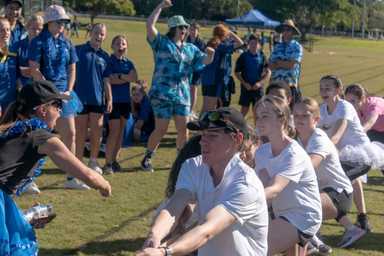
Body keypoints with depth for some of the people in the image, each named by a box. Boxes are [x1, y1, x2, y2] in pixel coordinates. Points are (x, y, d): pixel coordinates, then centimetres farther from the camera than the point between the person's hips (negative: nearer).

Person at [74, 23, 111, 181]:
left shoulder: (104, 56, 10)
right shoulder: (78, 50, -2)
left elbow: (106, 80, 13)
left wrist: (109, 99, 8)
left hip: (98, 99, 3)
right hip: (80, 97, -3)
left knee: (97, 131, 5)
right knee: (80, 134, 1)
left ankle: (93, 161, 22)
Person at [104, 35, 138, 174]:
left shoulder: (128, 63, 12)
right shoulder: (109, 61, -2)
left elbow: (135, 77, -4)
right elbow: (109, 80, -13)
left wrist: (119, 76, -15)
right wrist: (127, 77, -10)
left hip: (125, 100, 5)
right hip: (113, 99, -5)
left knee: (121, 131, 7)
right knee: (114, 130, -11)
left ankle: (114, 160, 16)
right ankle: (108, 162, -7)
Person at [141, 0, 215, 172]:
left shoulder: (191, 49, 15)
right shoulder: (161, 43, 0)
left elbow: (206, 61, 15)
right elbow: (149, 25, -12)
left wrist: (210, 54, -8)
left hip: (183, 94, 5)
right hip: (162, 93, -5)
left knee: (183, 129, 5)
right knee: (161, 129, -3)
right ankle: (147, 158, 13)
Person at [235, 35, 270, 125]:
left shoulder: (262, 56, 2)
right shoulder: (243, 56, -2)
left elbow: (268, 73, 4)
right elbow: (237, 72, 1)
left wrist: (260, 83, -10)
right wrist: (244, 83, -10)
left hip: (258, 87, 1)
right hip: (246, 87, -1)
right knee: (244, 110, -1)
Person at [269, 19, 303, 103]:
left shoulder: (297, 47, -1)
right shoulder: (277, 47, 13)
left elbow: (292, 64, -12)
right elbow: (271, 66, 5)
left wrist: (278, 62, 1)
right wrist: (285, 64, -9)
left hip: (291, 84, -4)